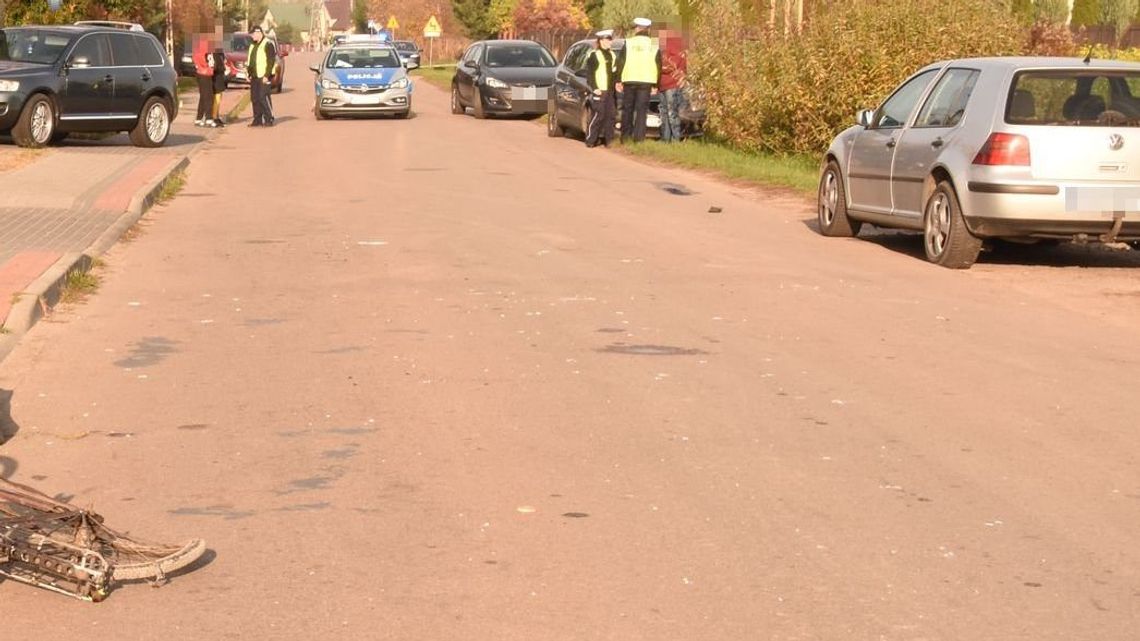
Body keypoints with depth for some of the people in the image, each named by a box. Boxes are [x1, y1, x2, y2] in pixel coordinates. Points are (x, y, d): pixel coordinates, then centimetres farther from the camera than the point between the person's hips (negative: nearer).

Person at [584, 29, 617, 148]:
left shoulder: (611, 55, 18)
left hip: (610, 91, 7)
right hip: (599, 91, -7)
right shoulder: (594, 55, -5)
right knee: (597, 116, -10)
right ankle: (590, 140, -6)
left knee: (610, 116, 5)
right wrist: (594, 88, -16)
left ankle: (607, 139, 10)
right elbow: (589, 74, -8)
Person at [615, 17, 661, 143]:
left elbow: (620, 63, -1)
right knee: (642, 110, 1)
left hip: (629, 81, 0)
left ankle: (625, 137, 12)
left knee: (627, 109, 10)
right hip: (646, 82, 0)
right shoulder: (654, 45, 6)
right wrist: (655, 85, 12)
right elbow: (658, 66, 8)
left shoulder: (628, 43, 1)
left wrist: (618, 80, 5)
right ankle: (638, 138, -6)